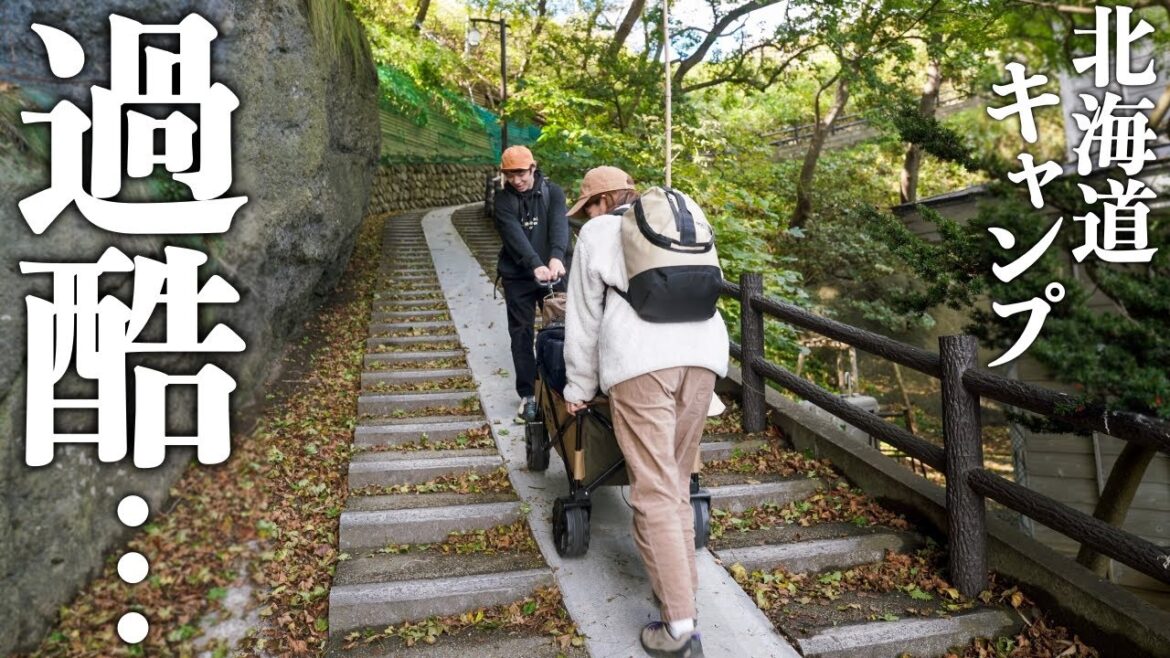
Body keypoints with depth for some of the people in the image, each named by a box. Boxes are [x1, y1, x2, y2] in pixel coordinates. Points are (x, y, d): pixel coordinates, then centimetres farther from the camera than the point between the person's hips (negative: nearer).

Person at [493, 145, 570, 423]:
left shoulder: (552, 192, -1)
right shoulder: (503, 200, -3)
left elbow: (559, 224, -18)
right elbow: (514, 235, -19)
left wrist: (556, 257, -38)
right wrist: (536, 265, -35)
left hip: (552, 272, 0)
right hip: (518, 276, 0)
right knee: (521, 334, 2)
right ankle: (528, 395, 10)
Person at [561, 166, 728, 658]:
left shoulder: (598, 233, 14)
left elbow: (584, 318, 13)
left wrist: (578, 387, 19)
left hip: (641, 362, -5)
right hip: (702, 355, 5)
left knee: (654, 492, -4)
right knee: (677, 482, 16)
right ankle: (683, 583, 20)